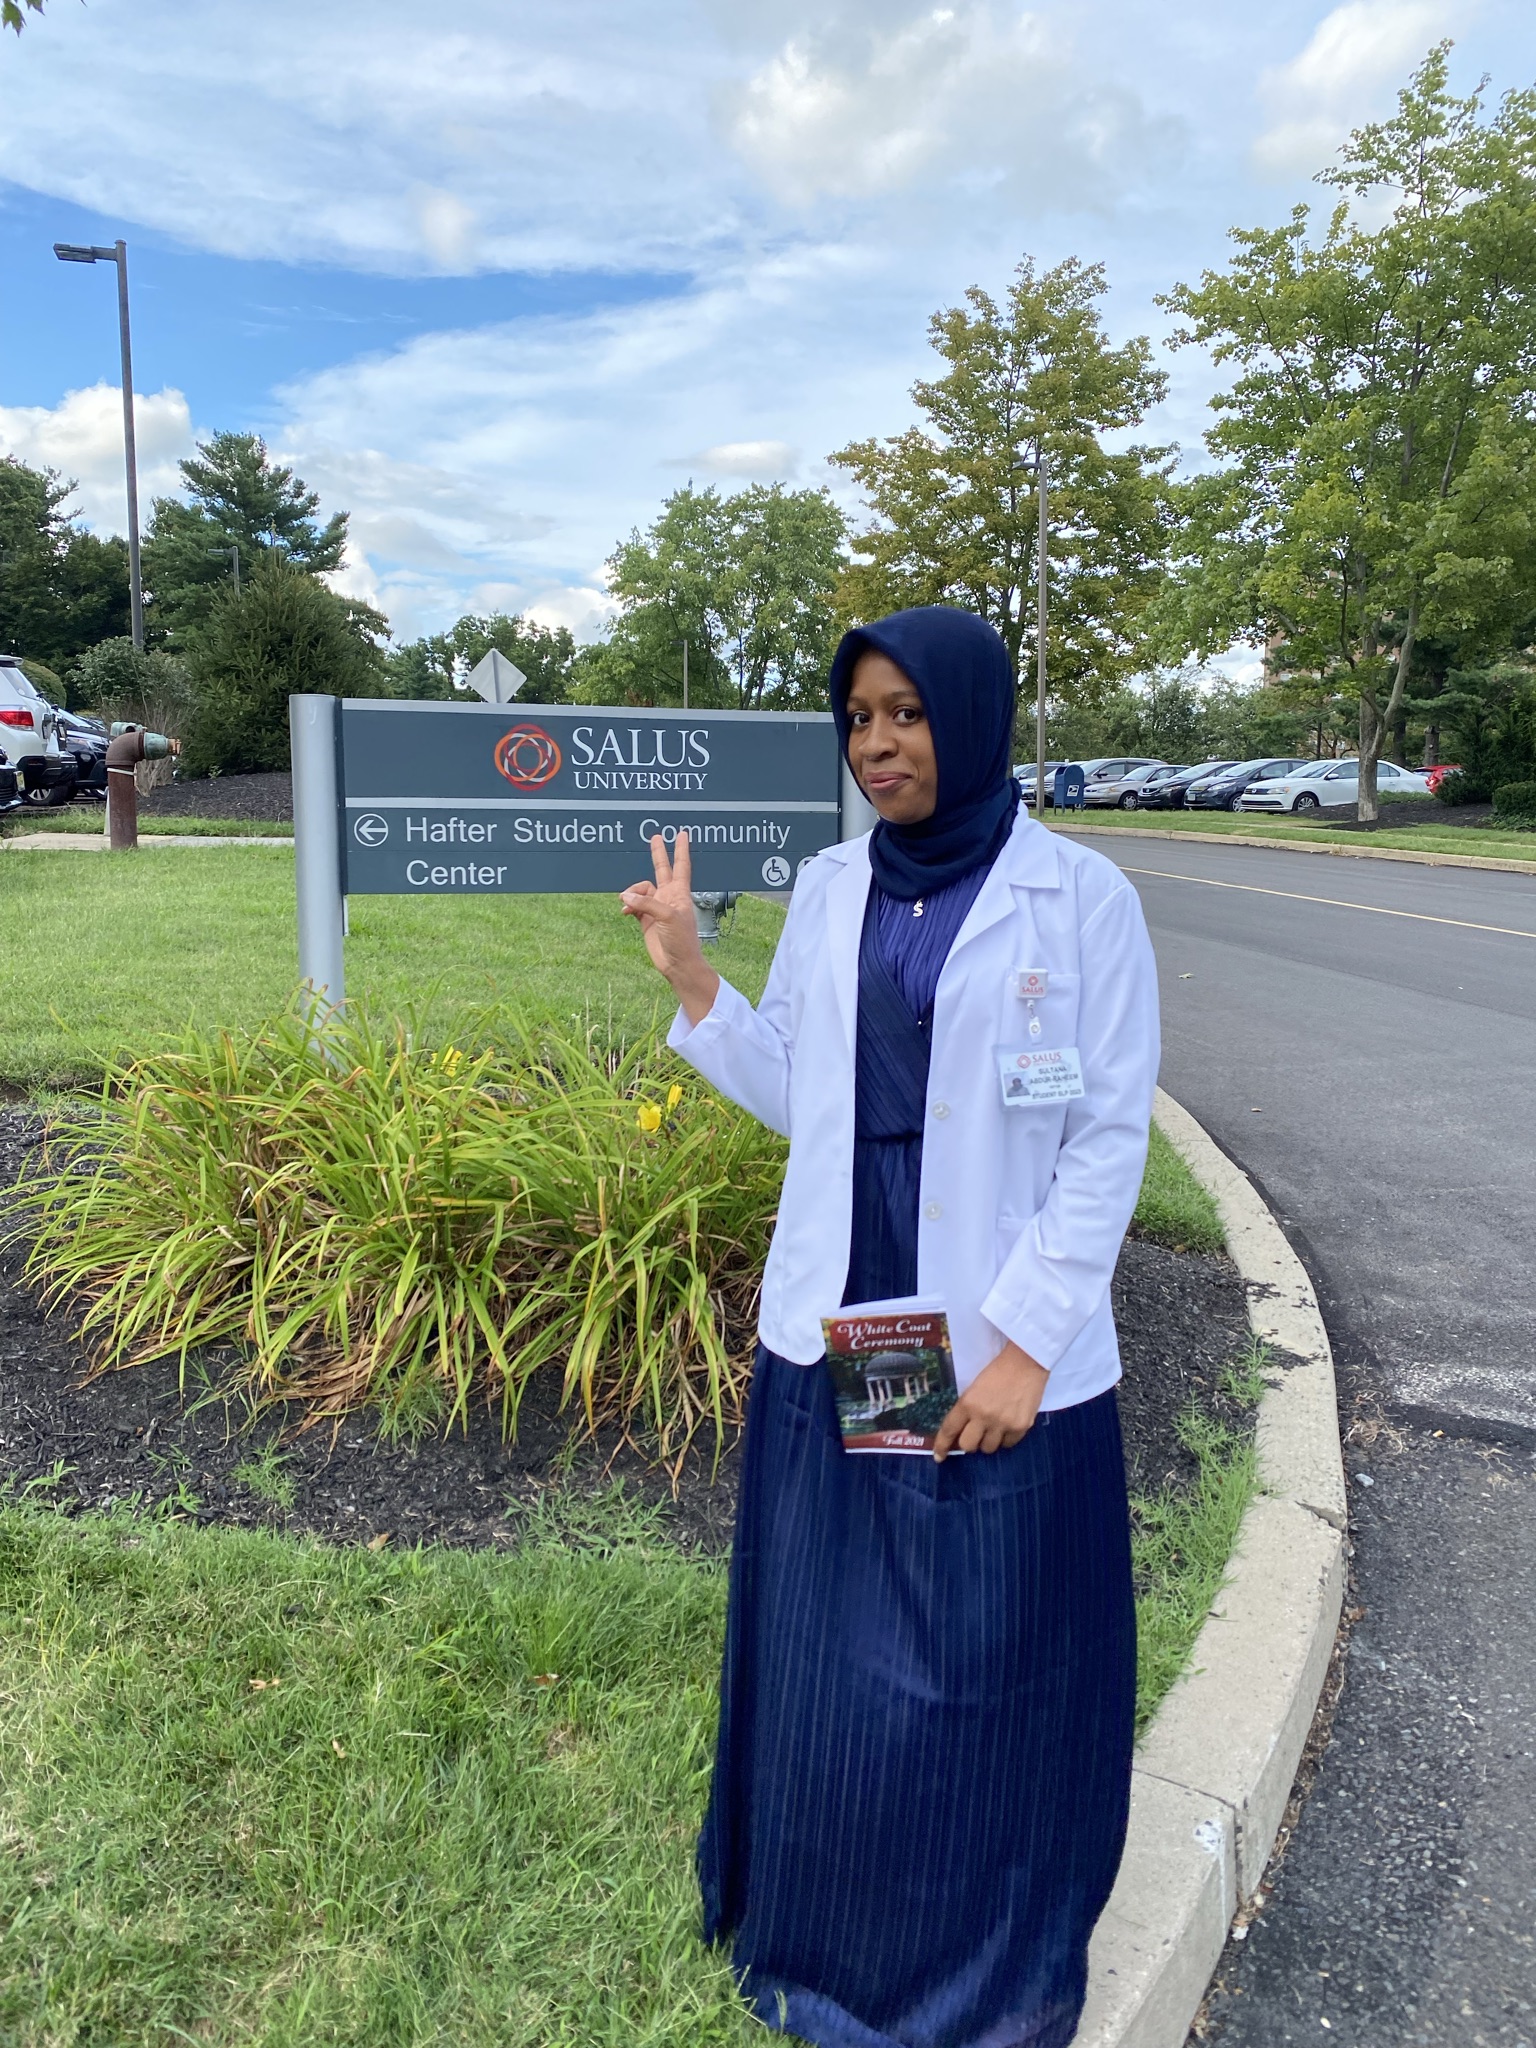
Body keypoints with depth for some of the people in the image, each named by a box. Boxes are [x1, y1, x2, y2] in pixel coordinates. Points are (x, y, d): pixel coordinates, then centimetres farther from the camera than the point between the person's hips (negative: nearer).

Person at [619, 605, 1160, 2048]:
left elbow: (1111, 1138, -10)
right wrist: (690, 979, -4)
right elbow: (794, 1093, 7)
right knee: (827, 1656, 18)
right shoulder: (827, 889, 3)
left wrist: (1025, 1344, -14)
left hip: (1001, 1355, -4)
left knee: (990, 1668, 12)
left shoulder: (1080, 898, -10)